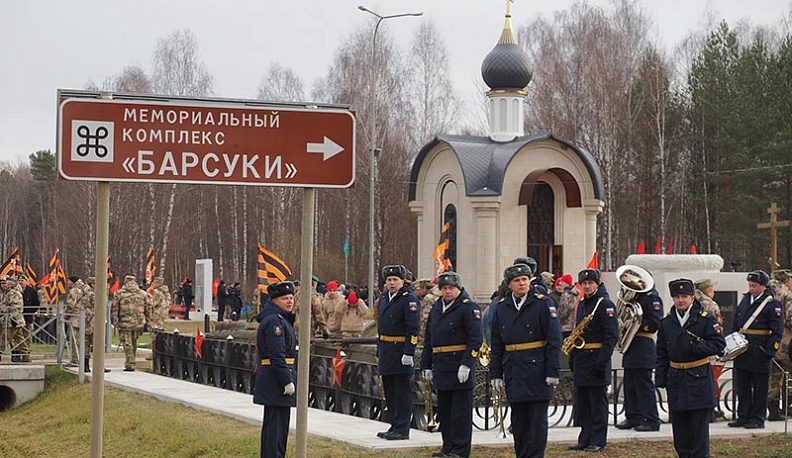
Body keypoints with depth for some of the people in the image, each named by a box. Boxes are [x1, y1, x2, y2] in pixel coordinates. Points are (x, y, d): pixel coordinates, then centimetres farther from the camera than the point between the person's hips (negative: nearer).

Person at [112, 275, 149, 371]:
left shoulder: (119, 293, 0)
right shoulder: (143, 293, 9)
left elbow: (114, 309, -4)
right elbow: (148, 308, 11)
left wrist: (114, 322, -1)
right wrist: (147, 321, 18)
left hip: (125, 323, -3)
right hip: (139, 323, 3)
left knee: (127, 344, 0)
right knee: (134, 343, 17)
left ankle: (130, 365, -8)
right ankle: (130, 363, 25)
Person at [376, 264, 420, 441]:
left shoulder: (409, 299, -10)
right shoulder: (384, 298, 15)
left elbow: (413, 329, -16)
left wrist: (408, 353, -22)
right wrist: (379, 352, 22)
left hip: (401, 351, -9)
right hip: (386, 351, 9)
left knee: (402, 392, -5)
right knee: (389, 391, 13)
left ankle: (402, 429, -1)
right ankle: (394, 426, 20)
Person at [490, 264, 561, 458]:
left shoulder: (543, 304, -3)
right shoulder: (501, 308, 9)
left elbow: (554, 340, -6)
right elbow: (496, 345, 13)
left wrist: (553, 372, -11)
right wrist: (495, 374, 7)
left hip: (537, 371, -4)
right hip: (514, 374, 4)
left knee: (537, 419, -1)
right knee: (518, 420, 8)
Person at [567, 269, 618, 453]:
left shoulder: (605, 304, -10)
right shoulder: (582, 304, 15)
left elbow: (611, 336, -15)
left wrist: (602, 362, -20)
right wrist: (572, 358, 16)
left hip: (596, 359, -8)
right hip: (581, 361, 8)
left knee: (597, 404, -2)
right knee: (582, 404, 11)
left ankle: (598, 441, 4)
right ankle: (585, 440, 18)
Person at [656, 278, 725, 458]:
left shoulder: (705, 319, -4)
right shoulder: (666, 322, 9)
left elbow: (719, 344, -7)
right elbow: (661, 354, 12)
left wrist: (696, 348, -20)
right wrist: (661, 379, 5)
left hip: (699, 379, -4)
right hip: (676, 381, 4)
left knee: (699, 426, -1)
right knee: (680, 427, 8)